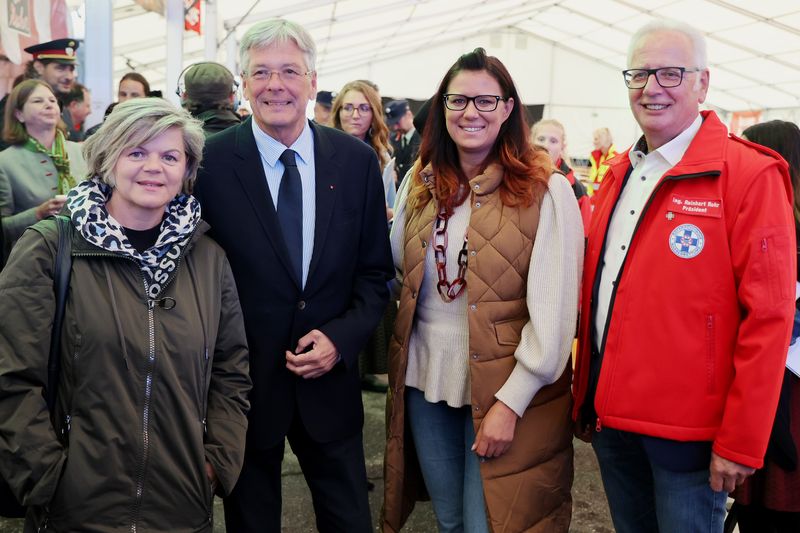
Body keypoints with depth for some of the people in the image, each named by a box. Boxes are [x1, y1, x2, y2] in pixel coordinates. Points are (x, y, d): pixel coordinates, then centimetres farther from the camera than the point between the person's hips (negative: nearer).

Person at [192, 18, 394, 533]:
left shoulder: (357, 160, -2)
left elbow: (375, 271, 4)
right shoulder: (210, 162, -9)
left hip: (330, 377, 2)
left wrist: (340, 338, -10)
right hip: (244, 379, -2)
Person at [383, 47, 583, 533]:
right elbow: (397, 265, 17)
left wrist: (511, 403, -16)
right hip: (426, 382, 5)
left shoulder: (546, 192, -11)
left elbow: (553, 314, -14)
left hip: (505, 391, -4)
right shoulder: (421, 184, 4)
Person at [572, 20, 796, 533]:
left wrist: (740, 443, -15)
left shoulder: (749, 175, -12)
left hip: (688, 432, -6)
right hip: (611, 415, 6)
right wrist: (587, 397, 13)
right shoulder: (620, 175, 9)